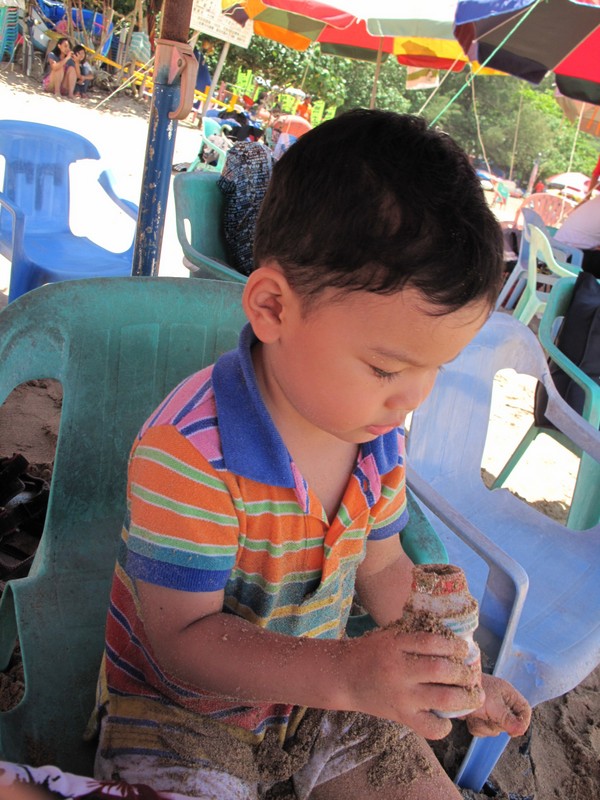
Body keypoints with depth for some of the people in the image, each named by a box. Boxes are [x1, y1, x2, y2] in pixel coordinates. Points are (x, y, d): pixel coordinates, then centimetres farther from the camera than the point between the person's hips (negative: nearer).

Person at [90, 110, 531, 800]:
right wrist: (348, 672, -39)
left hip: (319, 692, 5)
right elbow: (184, 638, -28)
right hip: (182, 715, -5)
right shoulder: (188, 451, -31)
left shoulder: (379, 434, -8)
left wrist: (450, 671, -3)